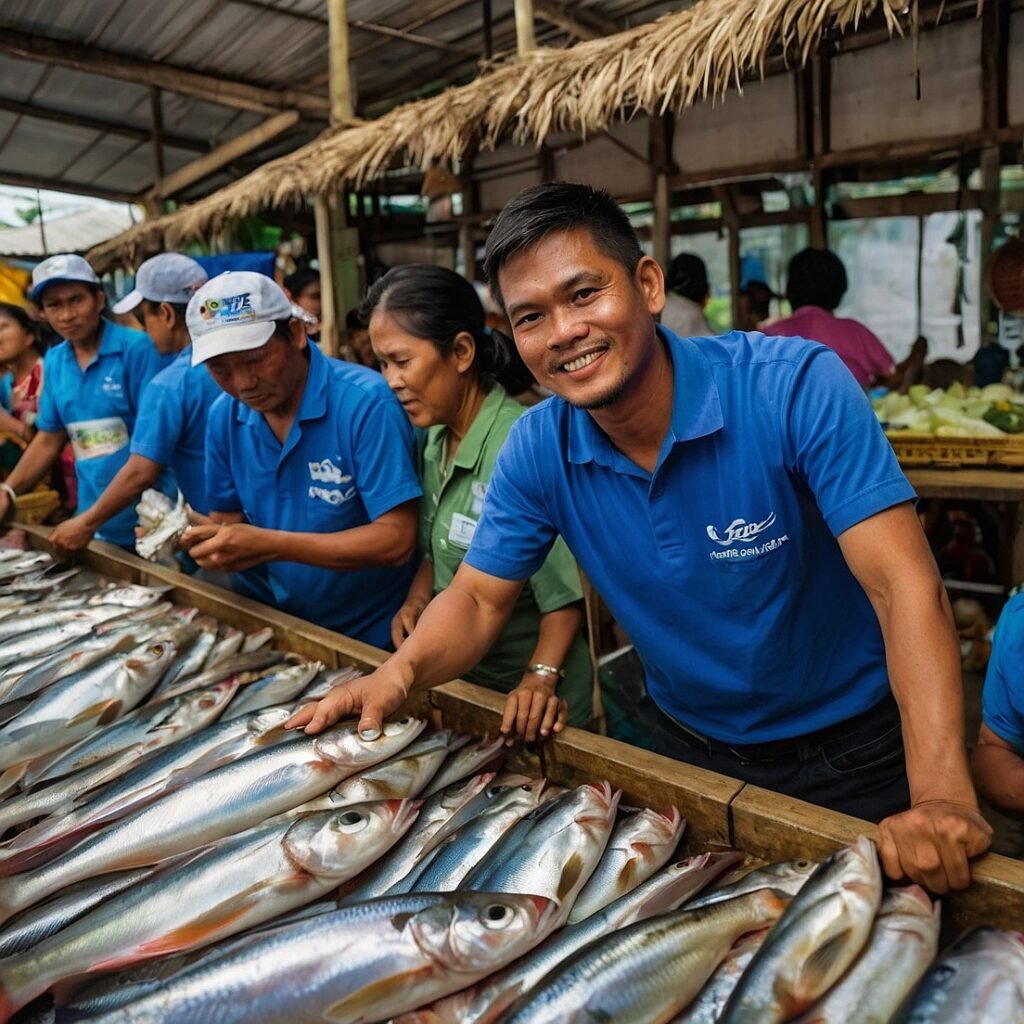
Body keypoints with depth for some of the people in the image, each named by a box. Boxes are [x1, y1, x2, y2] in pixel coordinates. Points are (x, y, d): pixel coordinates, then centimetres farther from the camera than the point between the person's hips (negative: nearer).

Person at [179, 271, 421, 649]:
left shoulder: (366, 403, -18)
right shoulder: (224, 415, 1)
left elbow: (396, 540, -21)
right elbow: (230, 517, 11)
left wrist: (270, 545, -25)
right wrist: (203, 531, -12)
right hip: (266, 621, 5)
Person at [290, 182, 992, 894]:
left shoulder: (797, 387, -27)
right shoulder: (536, 451, -14)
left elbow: (903, 583, -31)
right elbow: (479, 597, -6)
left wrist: (942, 797, -41)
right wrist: (400, 672, -27)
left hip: (853, 758, -3)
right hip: (693, 751, 4)